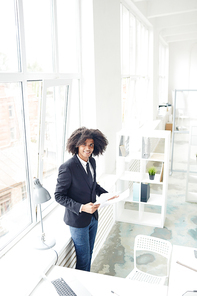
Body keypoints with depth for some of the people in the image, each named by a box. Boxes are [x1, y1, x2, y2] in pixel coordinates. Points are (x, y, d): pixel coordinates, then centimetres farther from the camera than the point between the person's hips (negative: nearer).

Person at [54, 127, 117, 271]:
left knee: (89, 253, 25)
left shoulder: (92, 162, -3)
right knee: (83, 259, 11)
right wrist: (81, 208, -28)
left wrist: (106, 194, -2)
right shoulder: (67, 167, -25)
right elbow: (59, 196, -20)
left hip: (93, 216, 7)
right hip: (78, 220, -7)